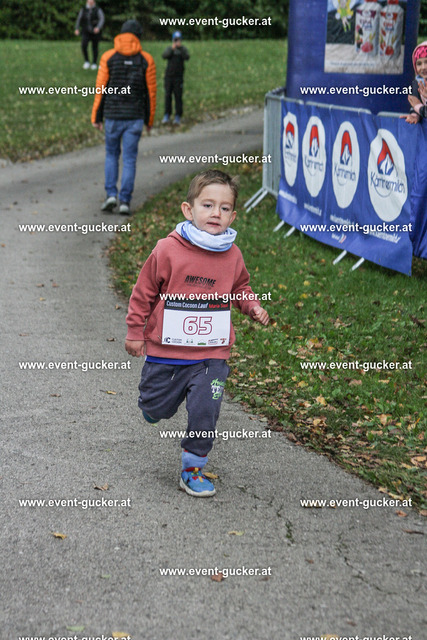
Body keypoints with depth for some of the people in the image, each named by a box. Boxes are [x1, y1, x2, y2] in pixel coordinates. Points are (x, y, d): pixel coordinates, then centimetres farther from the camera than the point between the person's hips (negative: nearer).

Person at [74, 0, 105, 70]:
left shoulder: (98, 10, -4)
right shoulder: (83, 10, 5)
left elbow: (102, 19, -16)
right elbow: (79, 20, 9)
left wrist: (98, 27, -33)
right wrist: (77, 29, -5)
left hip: (95, 32, -1)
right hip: (86, 32, 1)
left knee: (95, 47, 5)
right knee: (84, 45, -18)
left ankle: (94, 64, 20)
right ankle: (86, 61, -3)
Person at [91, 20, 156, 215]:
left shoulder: (108, 57, -1)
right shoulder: (146, 60, -1)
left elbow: (101, 89, -2)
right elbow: (150, 91, 1)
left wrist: (96, 117, 4)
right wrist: (149, 119, 11)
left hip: (113, 115, 0)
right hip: (135, 117, 0)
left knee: (111, 155, 17)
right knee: (129, 159, 5)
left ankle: (111, 194, 3)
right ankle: (125, 201, 0)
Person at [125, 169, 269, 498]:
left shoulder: (232, 256, -2)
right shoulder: (168, 251, -12)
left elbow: (240, 288, 19)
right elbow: (144, 292, -1)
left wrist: (253, 306, -1)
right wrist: (135, 332, 2)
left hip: (211, 356, 1)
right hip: (165, 352, -1)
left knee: (205, 413, -7)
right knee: (158, 410, 13)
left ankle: (193, 469, 13)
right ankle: (153, 396, 51)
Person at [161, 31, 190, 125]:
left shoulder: (183, 49, 5)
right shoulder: (169, 49, 9)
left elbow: (187, 57, -13)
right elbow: (164, 56, -9)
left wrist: (180, 48, -24)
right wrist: (172, 49, -23)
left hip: (178, 77, -2)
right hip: (168, 76, 2)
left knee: (178, 97, -4)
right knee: (167, 96, 0)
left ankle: (178, 117, 0)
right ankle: (166, 116, 6)